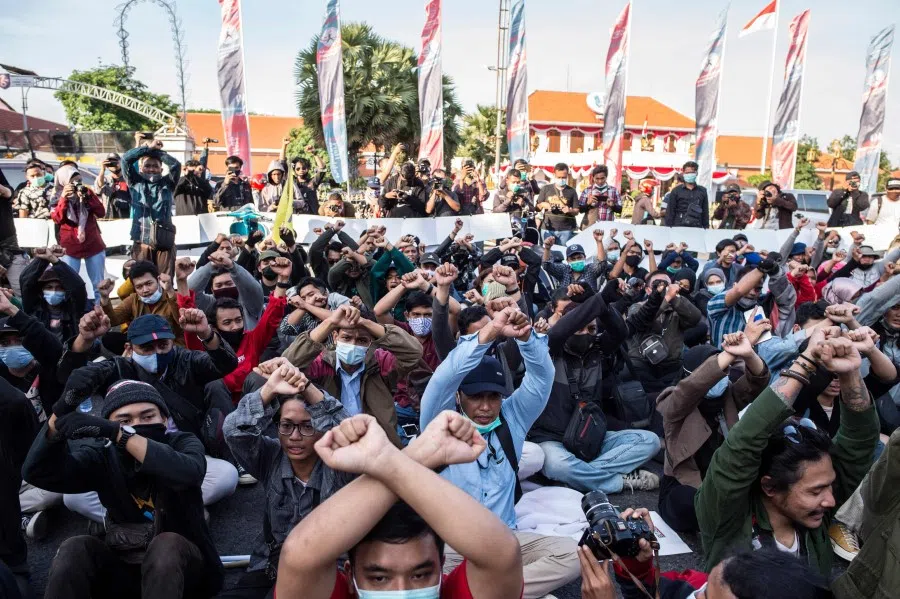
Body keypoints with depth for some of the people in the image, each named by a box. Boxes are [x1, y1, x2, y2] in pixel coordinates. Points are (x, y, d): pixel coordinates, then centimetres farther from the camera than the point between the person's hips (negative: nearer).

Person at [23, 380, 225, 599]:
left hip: (182, 563, -3)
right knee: (75, 548, -22)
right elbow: (38, 473, -17)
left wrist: (118, 433, -45)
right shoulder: (103, 457, -4)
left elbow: (189, 473, -37)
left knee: (166, 544, -33)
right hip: (123, 567, 3)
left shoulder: (182, 443, -12)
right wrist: (59, 417, -35)